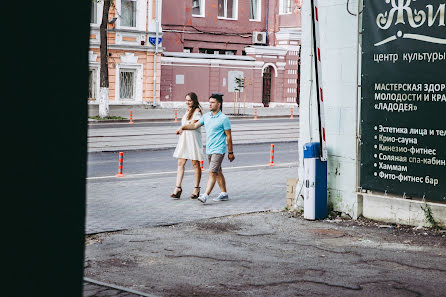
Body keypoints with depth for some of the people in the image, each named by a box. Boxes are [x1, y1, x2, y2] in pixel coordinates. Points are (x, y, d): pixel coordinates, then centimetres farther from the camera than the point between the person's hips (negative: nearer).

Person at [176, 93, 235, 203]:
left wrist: (230, 152, -5)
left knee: (212, 172, -13)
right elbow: (195, 125, 12)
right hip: (209, 149, 8)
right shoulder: (206, 116, 9)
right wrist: (183, 127, -4)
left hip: (218, 150, -8)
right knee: (217, 172, 14)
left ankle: (205, 195, -18)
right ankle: (224, 194, 24)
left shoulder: (223, 119, -11)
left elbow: (228, 136, -7)